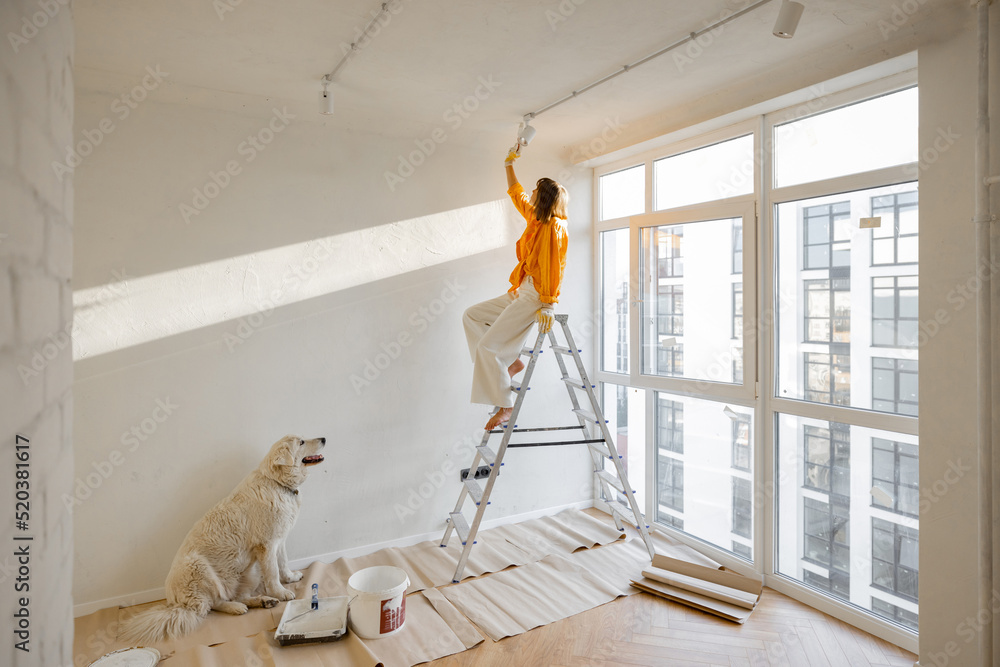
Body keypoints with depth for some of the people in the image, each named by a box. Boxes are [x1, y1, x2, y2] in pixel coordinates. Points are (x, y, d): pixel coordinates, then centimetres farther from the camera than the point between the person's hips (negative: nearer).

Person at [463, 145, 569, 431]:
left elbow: (553, 267, -19)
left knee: (487, 346, -13)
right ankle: (511, 360, 8)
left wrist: (547, 305, -22)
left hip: (534, 297, -9)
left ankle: (505, 406, -2)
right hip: (520, 292, 10)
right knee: (471, 315, 12)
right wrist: (509, 164, 30)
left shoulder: (553, 227, -13)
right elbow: (516, 194, 30)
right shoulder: (535, 218, 13)